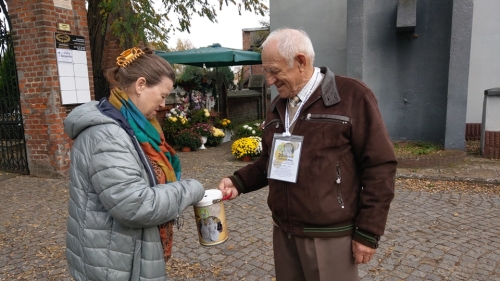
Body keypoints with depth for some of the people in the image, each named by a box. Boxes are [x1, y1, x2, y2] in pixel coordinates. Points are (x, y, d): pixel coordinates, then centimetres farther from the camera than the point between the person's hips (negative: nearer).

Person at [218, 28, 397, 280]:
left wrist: (368, 231, -11)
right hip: (283, 233, 6)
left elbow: (379, 166, -11)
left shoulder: (352, 96, -11)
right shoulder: (277, 106, 9)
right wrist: (239, 181, 0)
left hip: (329, 236, -5)